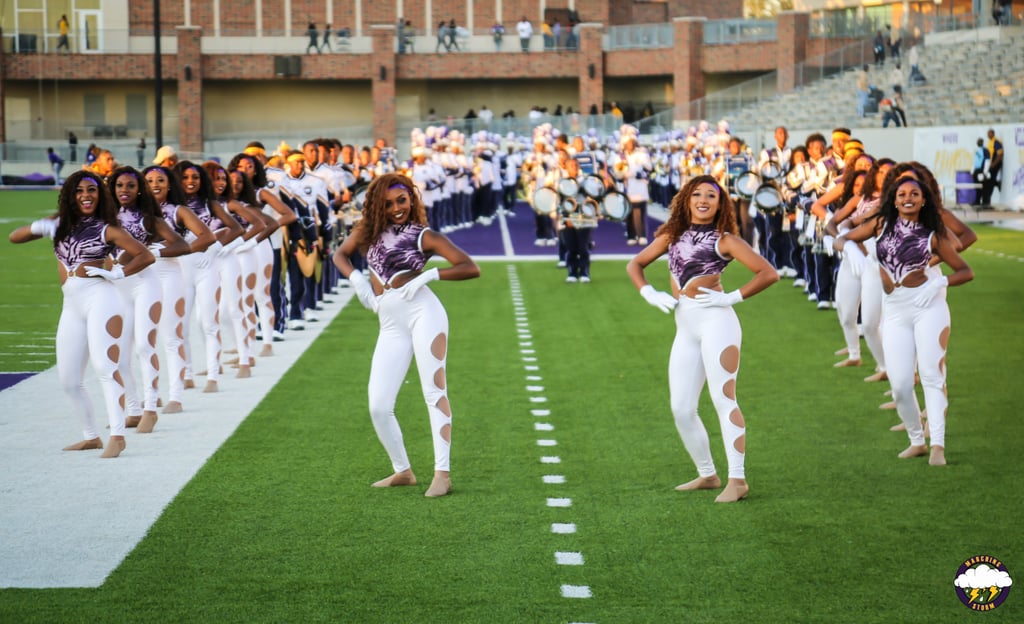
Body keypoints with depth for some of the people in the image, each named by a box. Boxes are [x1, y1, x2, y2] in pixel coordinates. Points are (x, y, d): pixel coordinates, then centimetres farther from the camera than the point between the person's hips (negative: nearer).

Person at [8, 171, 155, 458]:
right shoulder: (60, 225, 17)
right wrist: (38, 228, -3)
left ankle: (117, 436, -24)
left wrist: (116, 273, -9)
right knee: (69, 379, 7)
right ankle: (91, 436, 20)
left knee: (105, 366, -19)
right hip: (71, 307, 6)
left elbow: (146, 256, 0)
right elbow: (14, 237, 15)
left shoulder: (106, 230, 3)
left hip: (100, 299, -6)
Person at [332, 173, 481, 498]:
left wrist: (429, 275, -14)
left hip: (423, 312, -5)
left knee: (434, 392, -10)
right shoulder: (369, 230, 15)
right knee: (378, 407, 0)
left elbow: (471, 268, -4)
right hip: (390, 326, 5)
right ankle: (402, 471, 16)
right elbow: (340, 254, 30)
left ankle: (442, 473, -12)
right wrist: (356, 279, 11)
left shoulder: (425, 236, 3)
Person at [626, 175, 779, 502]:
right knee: (681, 408, 6)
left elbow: (769, 273, -6)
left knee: (723, 398, -12)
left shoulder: (724, 239, 1)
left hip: (715, 320, -6)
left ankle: (737, 479, -13)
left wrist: (733, 297, -11)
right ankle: (707, 475, 18)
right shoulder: (672, 235, 15)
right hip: (685, 328, 6)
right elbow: (635, 264, 23)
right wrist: (649, 293, 7)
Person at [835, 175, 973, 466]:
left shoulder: (932, 235, 1)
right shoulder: (881, 224, 6)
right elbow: (841, 241, 9)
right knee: (900, 385, 0)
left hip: (928, 306, -2)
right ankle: (916, 441, 16)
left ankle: (938, 445, -13)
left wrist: (941, 281, -14)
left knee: (932, 375, -9)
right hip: (894, 310, 2)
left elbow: (966, 272, 5)